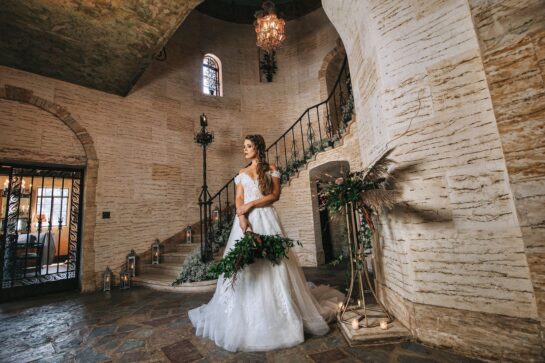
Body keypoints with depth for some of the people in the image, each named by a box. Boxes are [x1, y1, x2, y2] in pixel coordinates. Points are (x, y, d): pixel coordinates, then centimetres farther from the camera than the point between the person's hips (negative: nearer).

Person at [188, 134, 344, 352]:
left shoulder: (271, 169, 7)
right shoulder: (242, 173, 16)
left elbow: (275, 195, -5)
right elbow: (238, 200, 5)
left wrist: (251, 204, -12)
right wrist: (242, 219, -12)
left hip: (266, 219, -3)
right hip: (246, 220, 3)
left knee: (270, 263, -1)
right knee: (244, 265, 2)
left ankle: (277, 314, 15)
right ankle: (247, 318, 15)